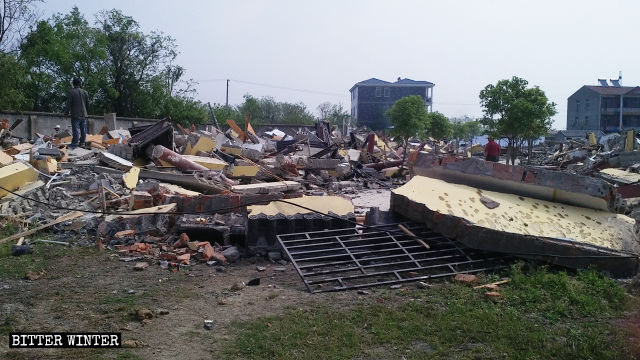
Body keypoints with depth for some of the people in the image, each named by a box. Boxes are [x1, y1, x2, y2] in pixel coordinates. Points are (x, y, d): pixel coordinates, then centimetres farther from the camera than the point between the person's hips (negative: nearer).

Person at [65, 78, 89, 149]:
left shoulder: (71, 92, -8)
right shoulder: (85, 92, 6)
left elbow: (68, 103, -7)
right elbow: (88, 104, 11)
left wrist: (67, 112, 7)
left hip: (75, 115, -4)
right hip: (83, 114, 4)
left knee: (76, 130, -5)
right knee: (83, 130, 9)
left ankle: (75, 144, -7)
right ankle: (82, 143, 14)